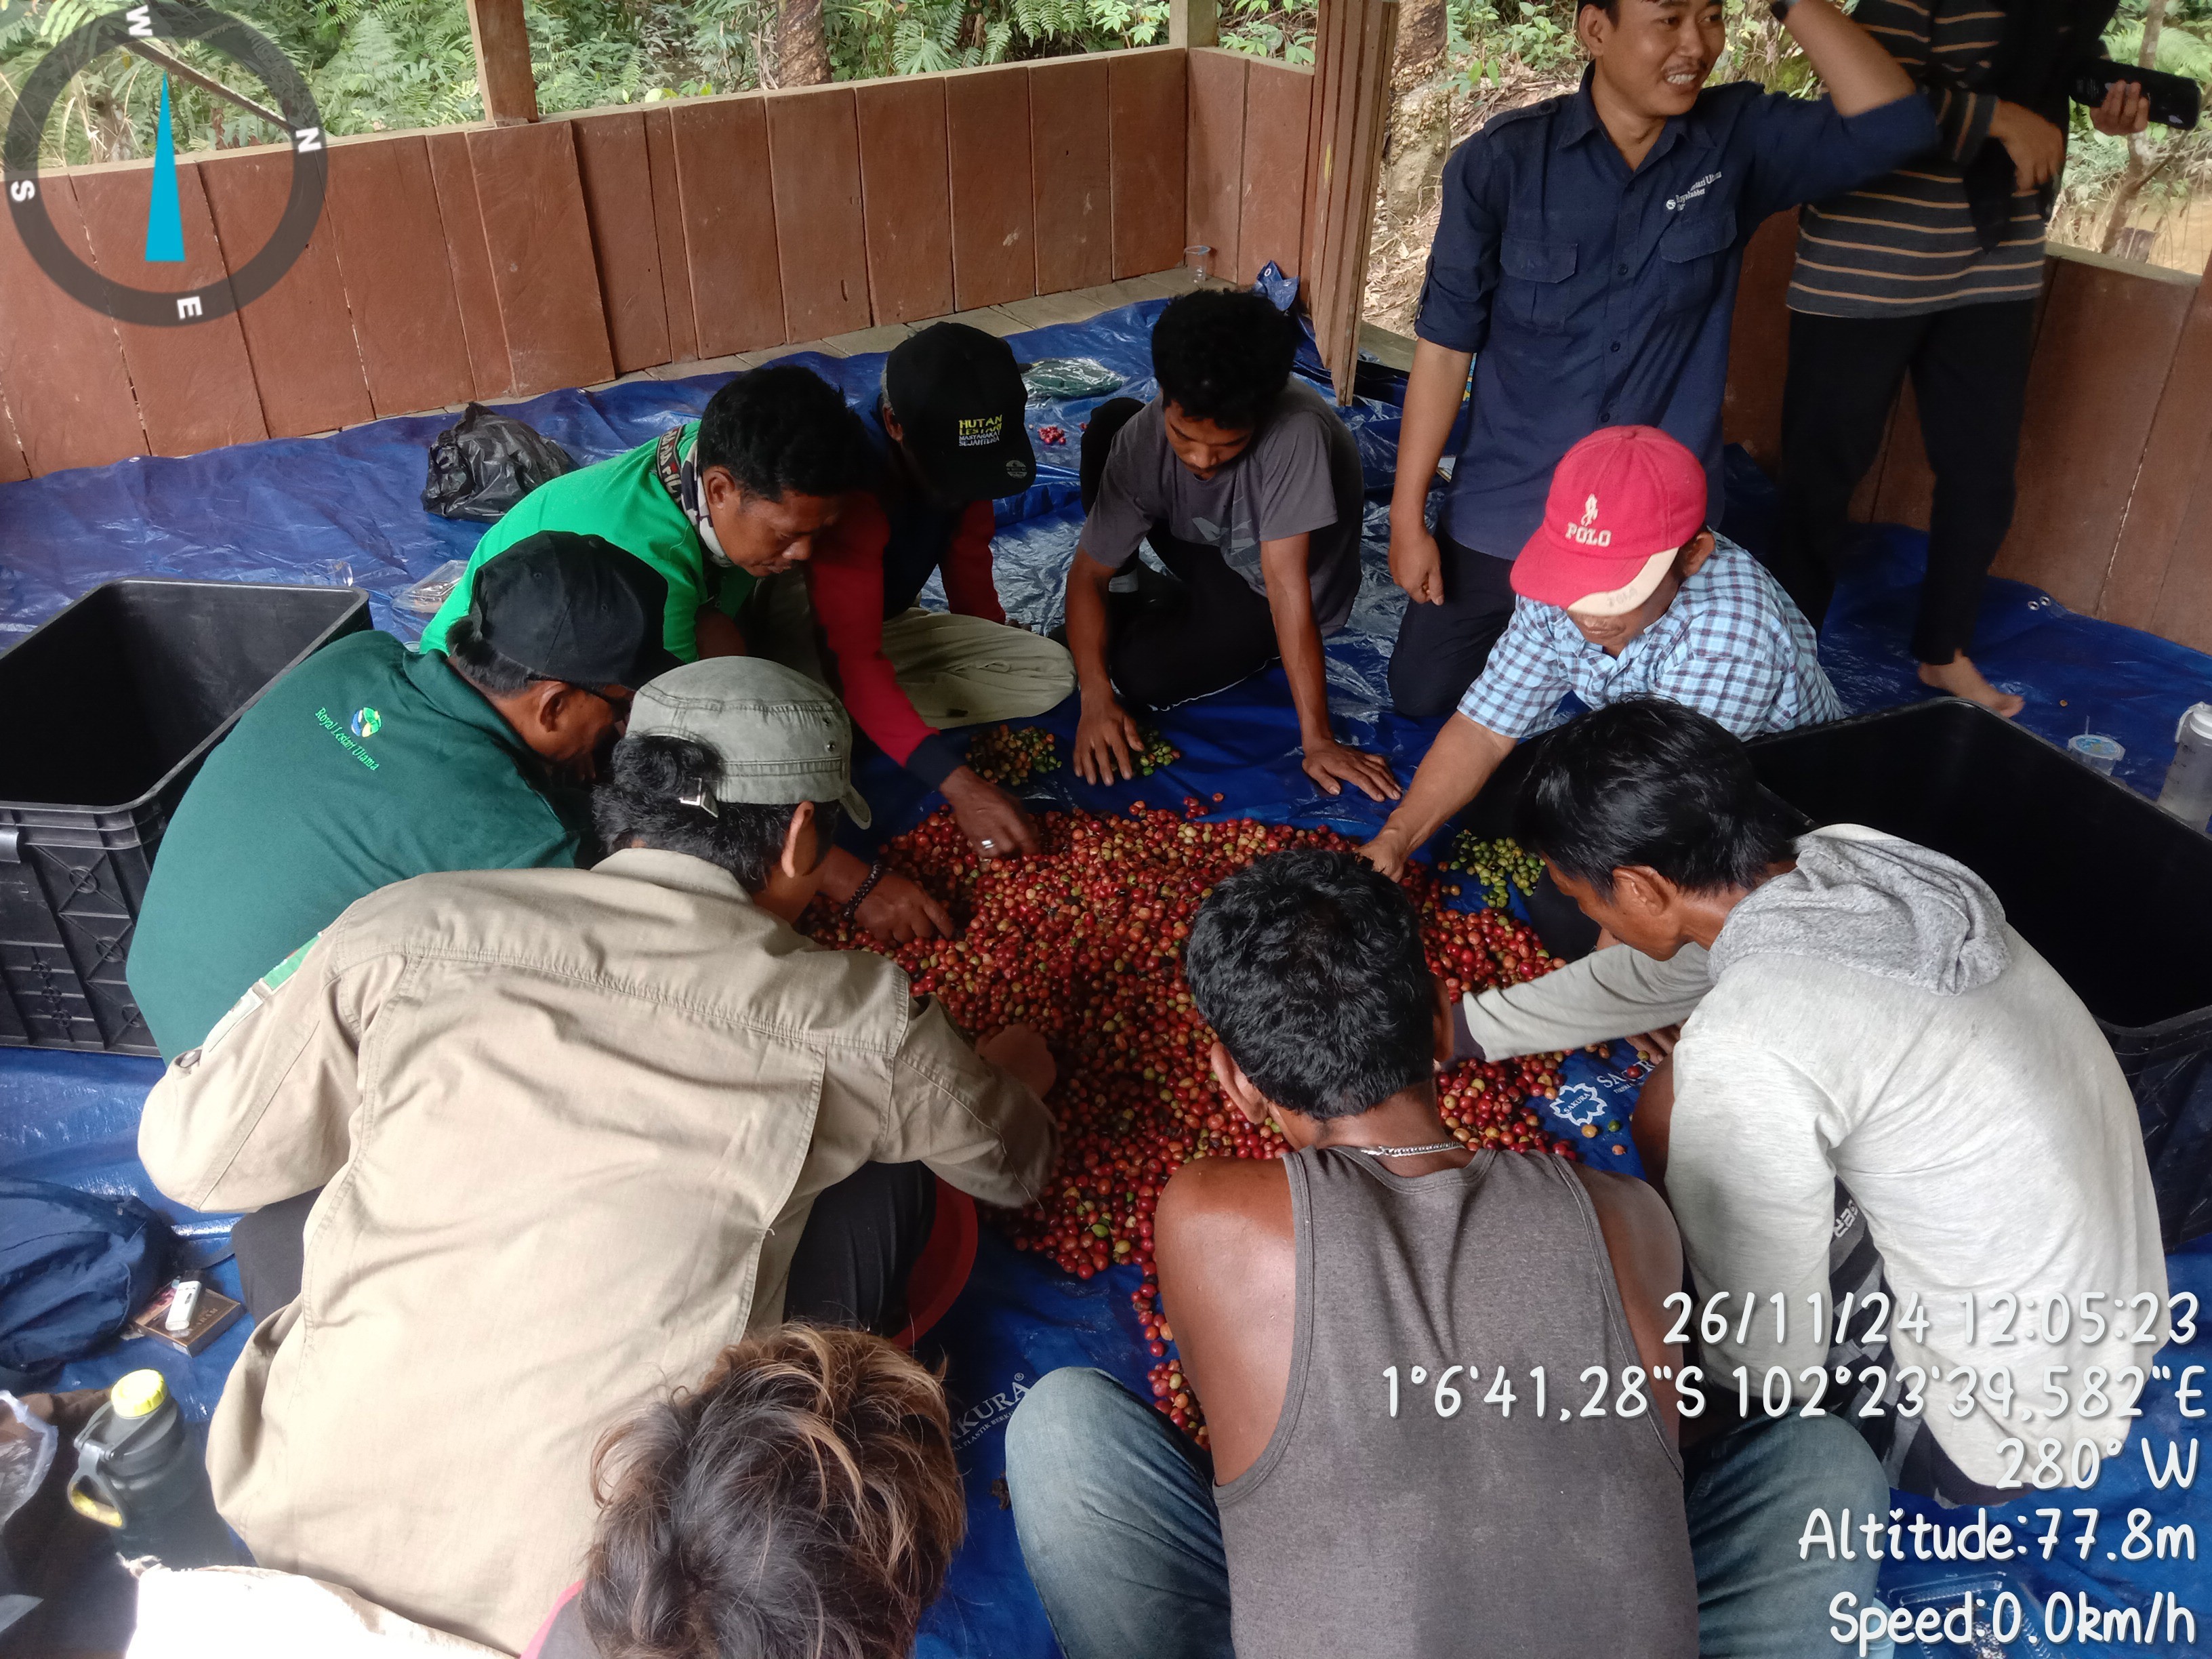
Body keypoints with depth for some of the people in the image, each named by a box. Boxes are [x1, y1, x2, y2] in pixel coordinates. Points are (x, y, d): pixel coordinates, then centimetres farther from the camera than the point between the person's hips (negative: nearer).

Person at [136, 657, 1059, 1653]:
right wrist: (1012, 1078, 33)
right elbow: (1012, 1167, 10)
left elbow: (192, 1155, 5)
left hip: (297, 1523, 3)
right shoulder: (854, 1019, -10)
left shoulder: (405, 931, -8)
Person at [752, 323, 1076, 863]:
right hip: (804, 633, -8)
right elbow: (852, 660, -39)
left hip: (884, 624, 8)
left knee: (1052, 674, -10)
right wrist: (957, 784, -45)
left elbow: (970, 578, 4)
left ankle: (844, 722, -12)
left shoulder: (962, 455, -14)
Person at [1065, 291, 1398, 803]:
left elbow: (1284, 583, -39)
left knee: (1141, 674, -26)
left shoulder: (1294, 433, -40)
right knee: (1109, 420, -15)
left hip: (1266, 589, -4)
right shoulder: (1142, 435, -26)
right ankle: (1125, 597, 3)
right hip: (1210, 547, 4)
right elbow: (1089, 572, -19)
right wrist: (1095, 698, -31)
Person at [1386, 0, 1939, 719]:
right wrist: (1407, 517, -8)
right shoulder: (1500, 162, -13)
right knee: (1420, 695, 13)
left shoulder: (1739, 138, -6)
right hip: (1503, 516, -1)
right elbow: (1444, 344, -10)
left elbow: (1895, 124, -19)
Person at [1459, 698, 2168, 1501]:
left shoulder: (1744, 1048, -32)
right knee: (1674, 1113, 7)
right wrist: (1464, 1024, 21)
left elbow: (1766, 1361, -21)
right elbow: (1645, 975, 10)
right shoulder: (1845, 860, -9)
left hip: (1995, 1428, -7)